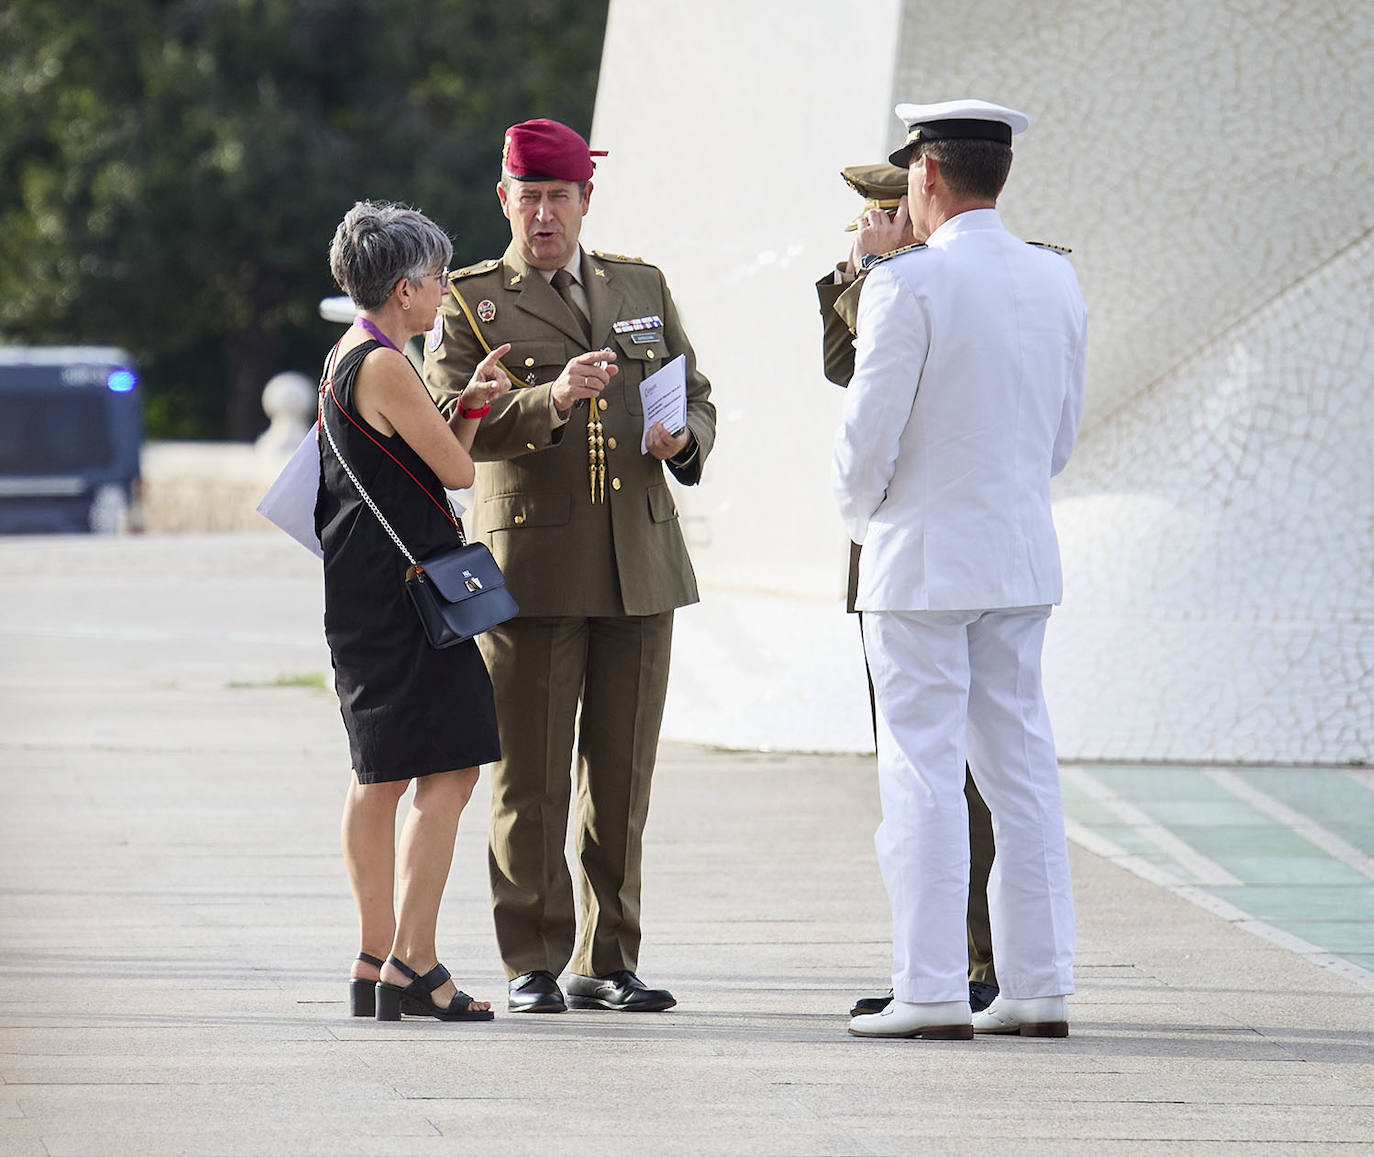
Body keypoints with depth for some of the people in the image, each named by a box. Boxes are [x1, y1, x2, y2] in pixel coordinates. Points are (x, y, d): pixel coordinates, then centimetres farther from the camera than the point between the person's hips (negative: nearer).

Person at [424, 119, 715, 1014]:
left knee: (621, 776, 4)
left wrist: (682, 441, -5)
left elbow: (699, 401, 19)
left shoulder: (642, 289, 15)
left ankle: (607, 963, 11)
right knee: (531, 777, -3)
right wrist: (549, 401, -26)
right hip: (531, 567, -3)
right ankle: (533, 965, 3)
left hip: (639, 567, 3)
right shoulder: (470, 302, 3)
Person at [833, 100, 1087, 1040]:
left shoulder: (908, 285, -14)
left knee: (923, 770, -3)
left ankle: (933, 991, -6)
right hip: (1025, 555, 6)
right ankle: (1040, 988, 10)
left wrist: (860, 513, 5)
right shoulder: (1058, 281, 6)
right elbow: (1064, 429, 12)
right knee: (1020, 762, 10)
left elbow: (868, 432, -14)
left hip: (923, 557, -6)